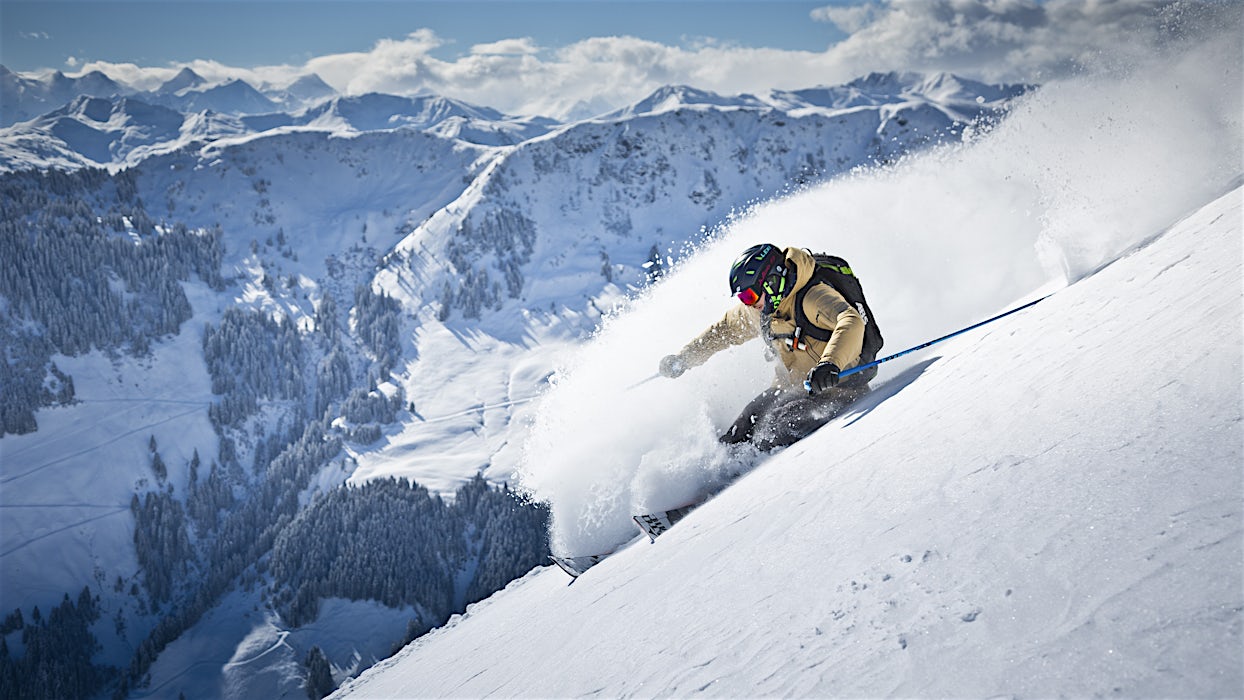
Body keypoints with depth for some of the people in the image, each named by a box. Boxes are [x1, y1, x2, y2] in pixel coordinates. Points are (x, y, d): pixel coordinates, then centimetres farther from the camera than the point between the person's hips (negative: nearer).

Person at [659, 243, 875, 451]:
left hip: (842, 385, -7)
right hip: (793, 388, 7)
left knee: (784, 424, -28)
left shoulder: (813, 297, -23)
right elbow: (725, 329, 19)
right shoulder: (757, 312, 1)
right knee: (749, 423, -7)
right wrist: (682, 359, 18)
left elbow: (852, 322, -39)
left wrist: (830, 364, -55)